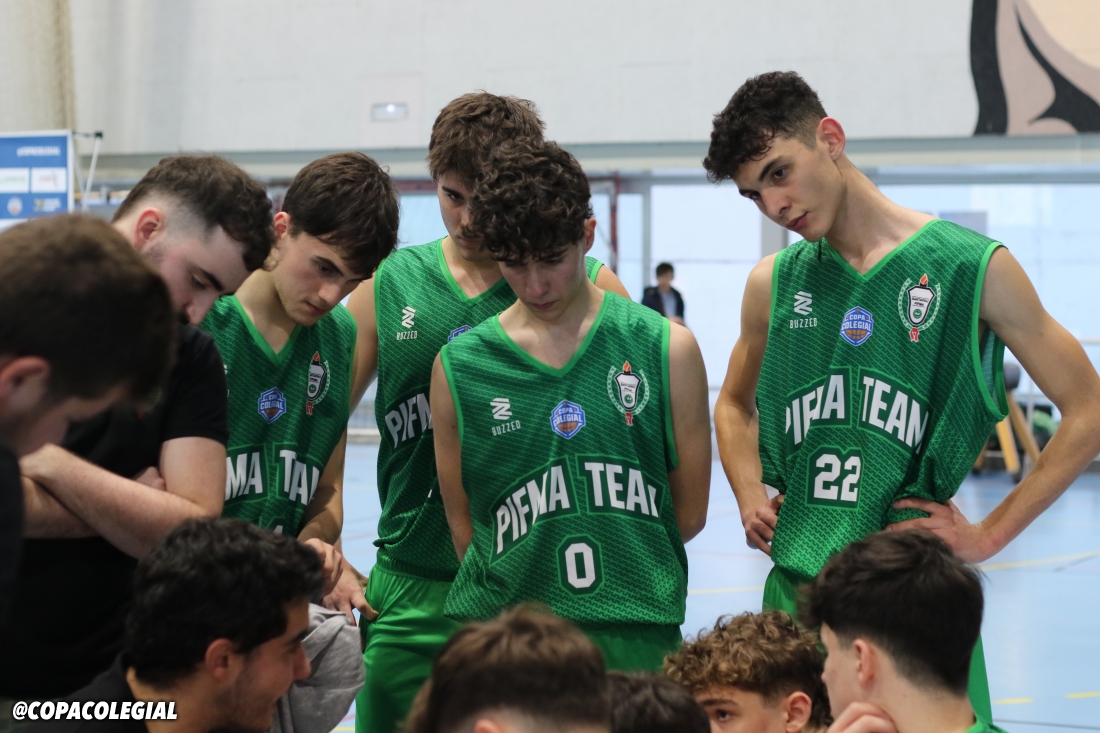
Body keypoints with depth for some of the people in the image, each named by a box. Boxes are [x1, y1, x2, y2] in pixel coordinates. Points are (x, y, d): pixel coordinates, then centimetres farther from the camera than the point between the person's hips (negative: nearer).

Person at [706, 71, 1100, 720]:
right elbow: (735, 407, 28)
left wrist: (988, 536, -4)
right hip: (794, 588, 4)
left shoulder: (973, 266, -4)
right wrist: (751, 498, 9)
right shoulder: (773, 284, 9)